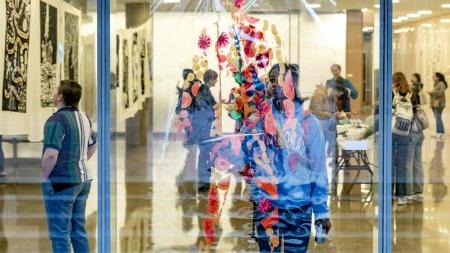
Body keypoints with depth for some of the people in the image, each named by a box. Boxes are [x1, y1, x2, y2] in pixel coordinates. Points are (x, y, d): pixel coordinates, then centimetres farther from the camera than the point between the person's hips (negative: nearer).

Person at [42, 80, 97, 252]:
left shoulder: (56, 120, -18)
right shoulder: (84, 118, 9)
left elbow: (51, 154, -25)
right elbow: (93, 146, 23)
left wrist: (44, 176, -12)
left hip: (61, 182, -8)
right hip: (82, 179, 8)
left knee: (60, 233, -1)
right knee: (78, 231, 16)